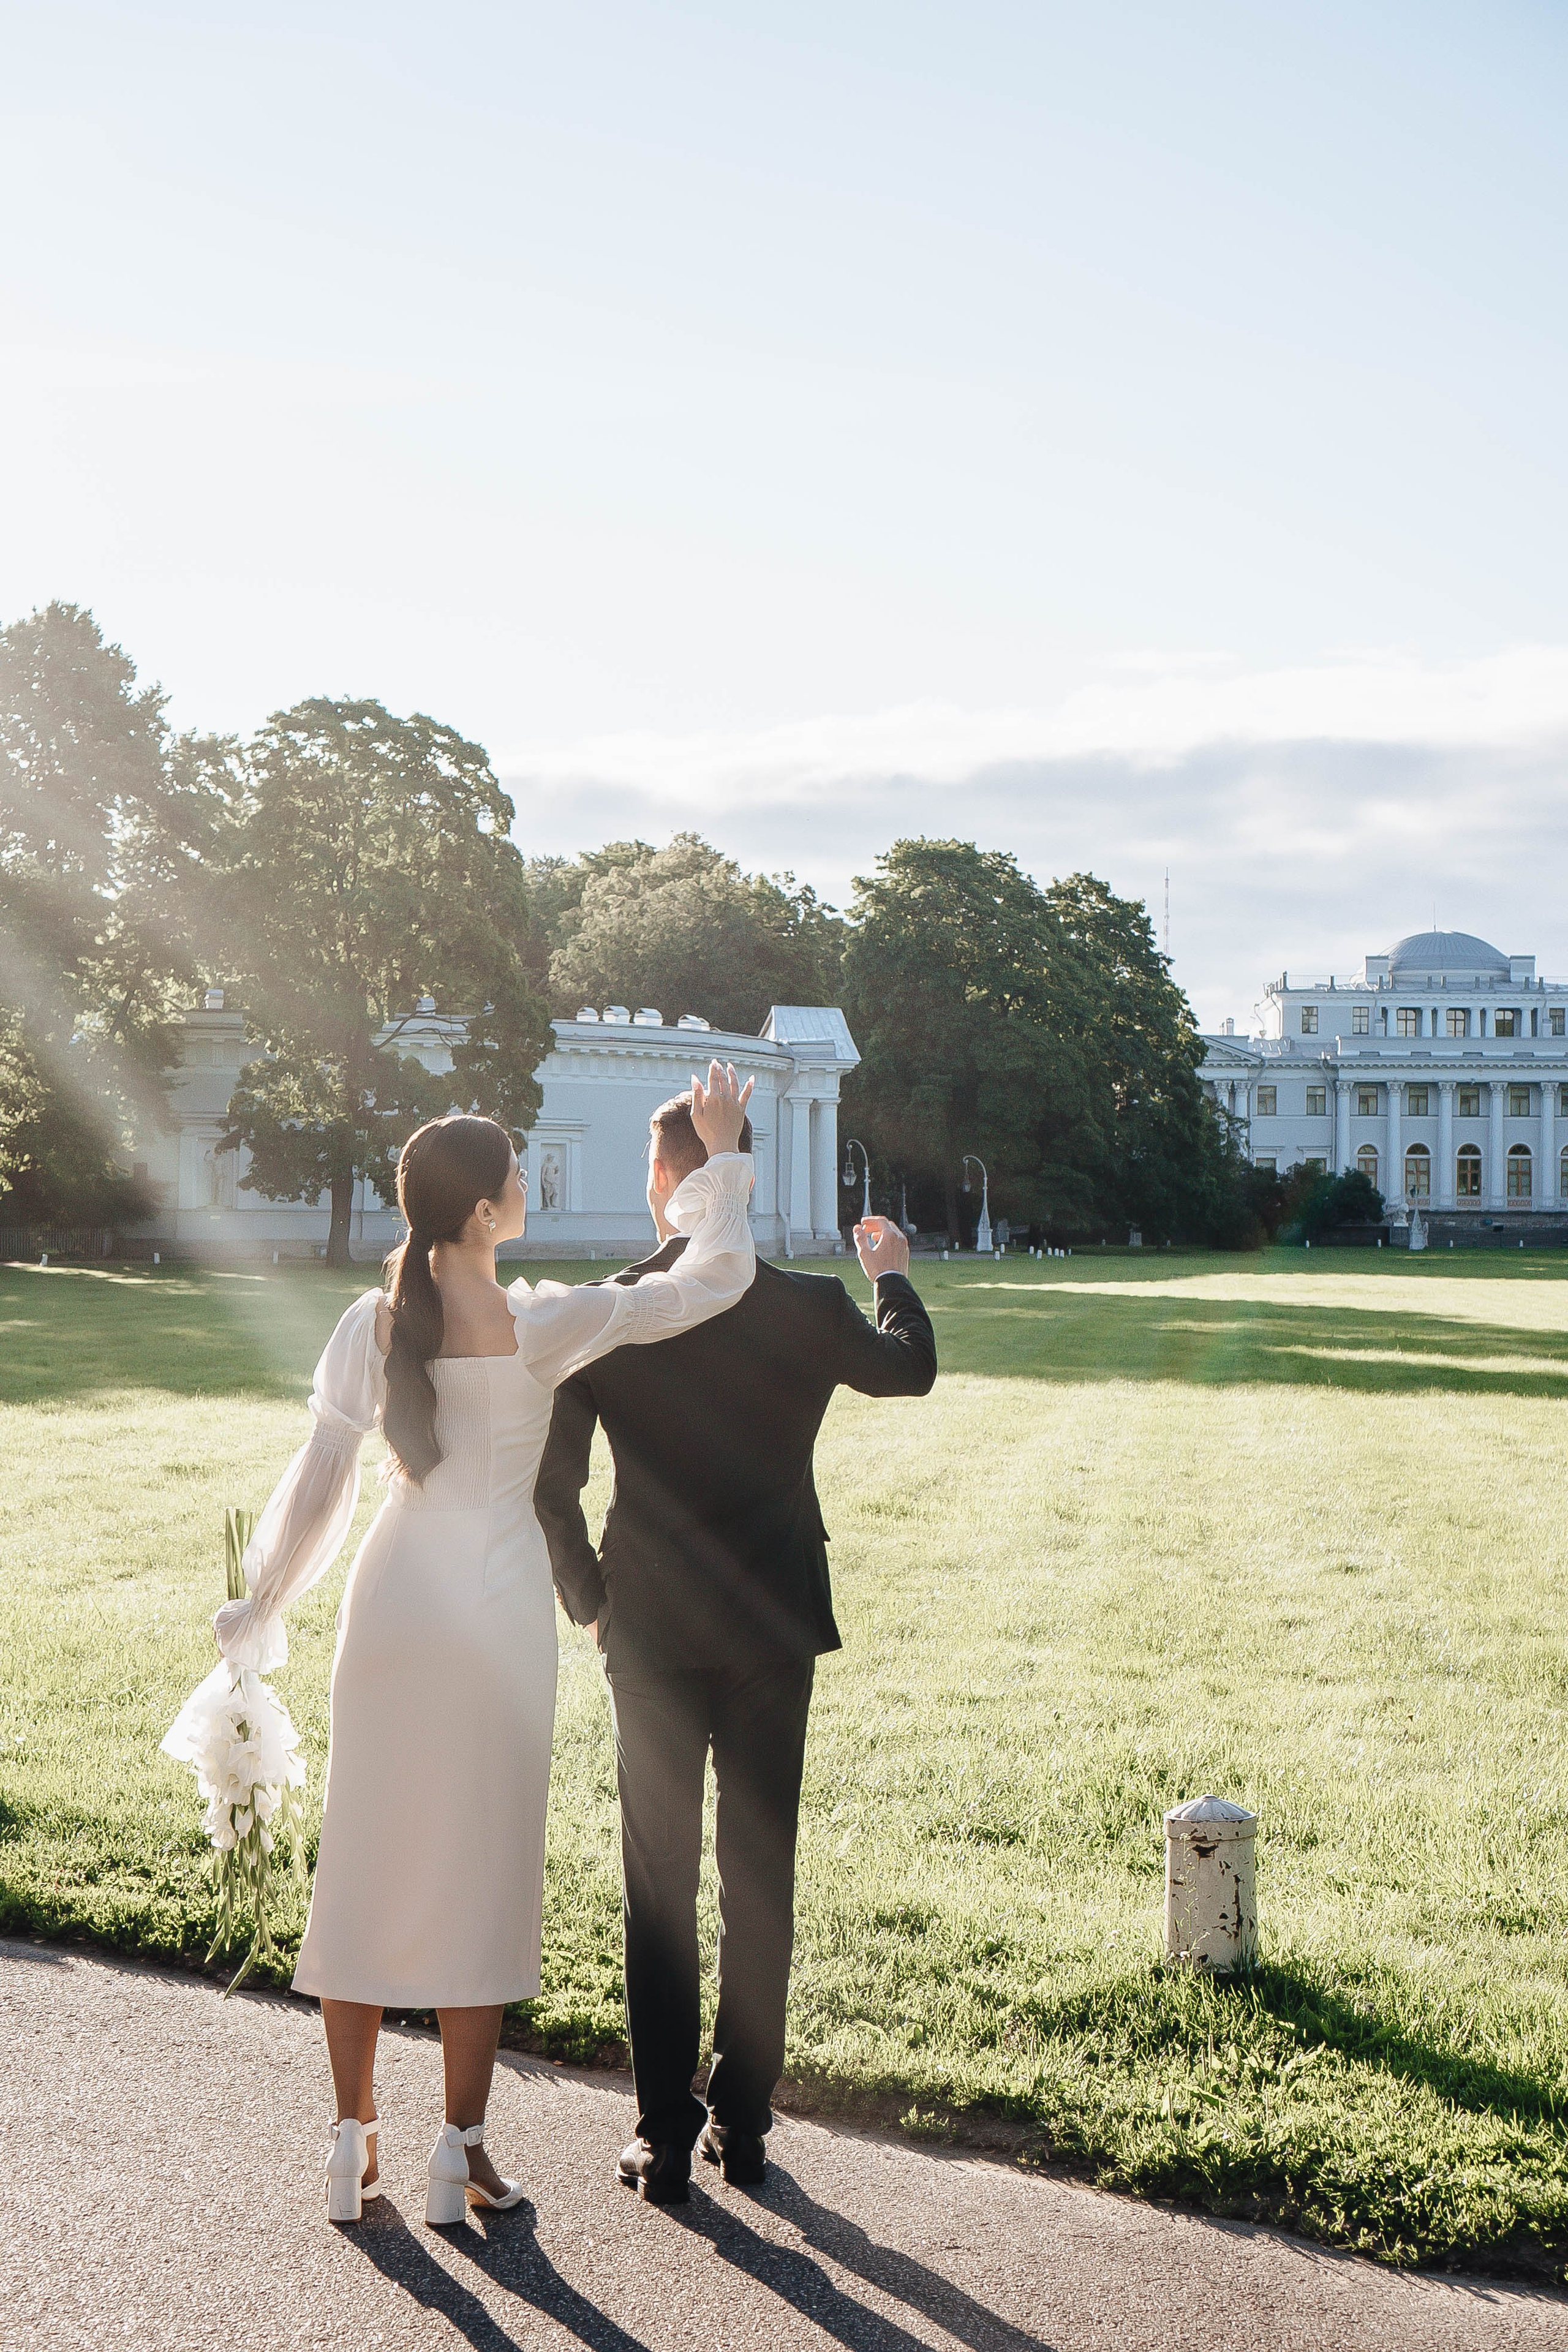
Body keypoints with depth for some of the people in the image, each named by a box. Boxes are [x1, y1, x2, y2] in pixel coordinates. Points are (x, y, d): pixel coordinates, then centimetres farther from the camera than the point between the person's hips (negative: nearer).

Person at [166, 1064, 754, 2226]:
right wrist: (725, 1156, 4)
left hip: (391, 1604, 3)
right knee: (481, 1869, 7)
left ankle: (354, 2140, 20)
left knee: (368, 1863, 12)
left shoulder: (371, 1325, -4)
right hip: (499, 1607, -3)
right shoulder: (543, 1325, -14)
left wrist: (265, 1605, 12)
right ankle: (462, 2153, 13)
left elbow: (317, 1486, -1)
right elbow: (719, 1275, -8)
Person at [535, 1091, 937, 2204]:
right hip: (774, 1629, 1)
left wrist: (587, 1597, 9)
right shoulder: (810, 1309, -7)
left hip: (652, 1632, -1)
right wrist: (895, 1275, 32)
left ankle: (665, 2137, 12)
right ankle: (743, 2120, 20)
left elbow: (550, 1484, -8)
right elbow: (911, 1367, 13)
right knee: (760, 1878, 12)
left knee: (659, 1886, 8)